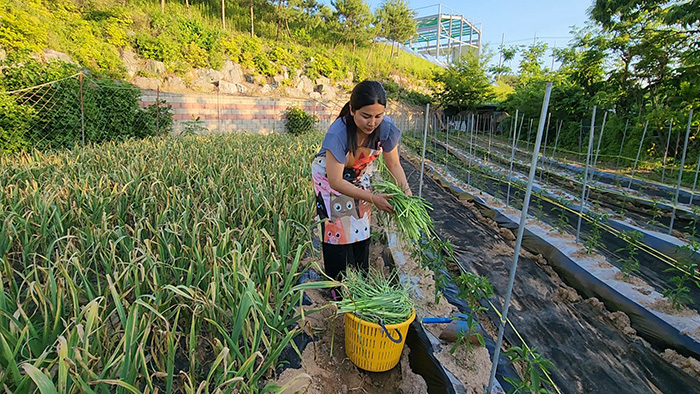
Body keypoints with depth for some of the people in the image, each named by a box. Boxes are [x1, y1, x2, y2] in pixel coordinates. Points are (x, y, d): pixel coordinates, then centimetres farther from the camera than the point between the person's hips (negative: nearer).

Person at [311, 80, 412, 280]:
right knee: (337, 232, -5)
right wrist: (373, 198, -37)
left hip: (360, 177, 4)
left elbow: (394, 164, -12)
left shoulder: (387, 128, -25)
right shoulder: (338, 134, -38)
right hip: (329, 177, -4)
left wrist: (405, 189, -29)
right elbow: (335, 182, -34)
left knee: (361, 230, 9)